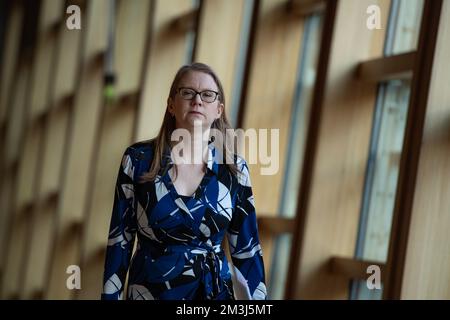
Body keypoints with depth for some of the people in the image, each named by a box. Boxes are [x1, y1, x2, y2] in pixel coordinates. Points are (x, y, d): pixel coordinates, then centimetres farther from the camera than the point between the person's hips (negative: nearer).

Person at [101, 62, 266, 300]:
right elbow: (120, 239, -3)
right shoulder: (138, 159, -8)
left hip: (216, 291, 1)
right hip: (148, 290, -1)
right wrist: (111, 296, -4)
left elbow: (247, 249, 1)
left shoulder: (234, 168, -3)